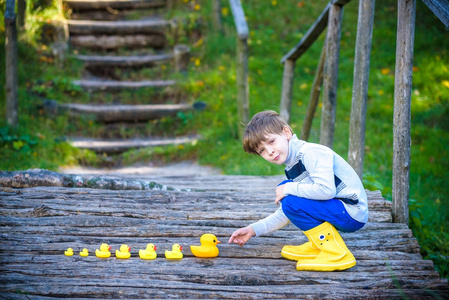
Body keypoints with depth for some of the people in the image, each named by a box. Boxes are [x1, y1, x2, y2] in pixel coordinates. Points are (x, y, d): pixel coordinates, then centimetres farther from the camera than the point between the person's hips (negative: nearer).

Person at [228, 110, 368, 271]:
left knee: (291, 201, -22)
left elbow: (326, 190, -31)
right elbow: (286, 214, 21)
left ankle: (337, 253, -16)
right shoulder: (292, 169, 13)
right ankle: (318, 245, 9)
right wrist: (254, 229, 14)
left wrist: (289, 188, -19)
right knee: (283, 188, 13)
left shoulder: (311, 152, -17)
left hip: (352, 213, -10)